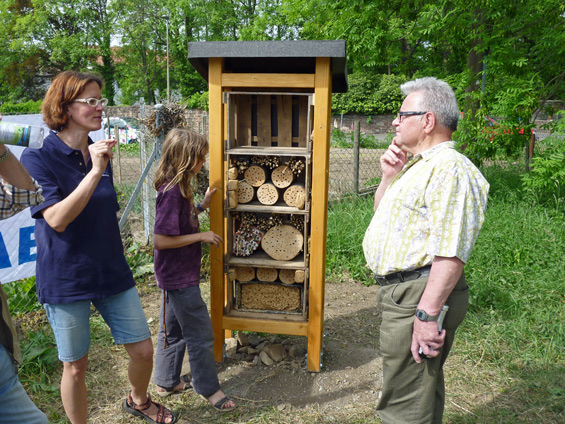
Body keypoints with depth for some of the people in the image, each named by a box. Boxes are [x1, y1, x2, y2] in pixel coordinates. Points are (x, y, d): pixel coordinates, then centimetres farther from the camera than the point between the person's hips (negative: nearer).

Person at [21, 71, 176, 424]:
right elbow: (57, 219, -25)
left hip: (112, 272, 5)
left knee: (143, 350, 10)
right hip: (66, 279, -5)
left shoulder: (100, 153, 6)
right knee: (76, 366, 10)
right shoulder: (38, 158, -12)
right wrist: (95, 172, -29)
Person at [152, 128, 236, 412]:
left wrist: (202, 206, 7)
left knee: (173, 329, 21)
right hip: (179, 276, -10)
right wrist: (201, 236, -20)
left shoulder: (178, 187, 5)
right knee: (200, 334, 3)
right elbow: (160, 240, -25)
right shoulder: (171, 192, -24)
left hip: (177, 274, 10)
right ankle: (209, 388, 20)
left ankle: (167, 381, 37)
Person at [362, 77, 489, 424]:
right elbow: (384, 213, 26)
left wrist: (428, 313, -28)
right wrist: (390, 176, 9)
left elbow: (450, 252, -27)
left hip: (420, 295, -10)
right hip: (400, 290, 10)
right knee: (420, 389, 26)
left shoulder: (450, 168, -19)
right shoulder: (418, 165, 15)